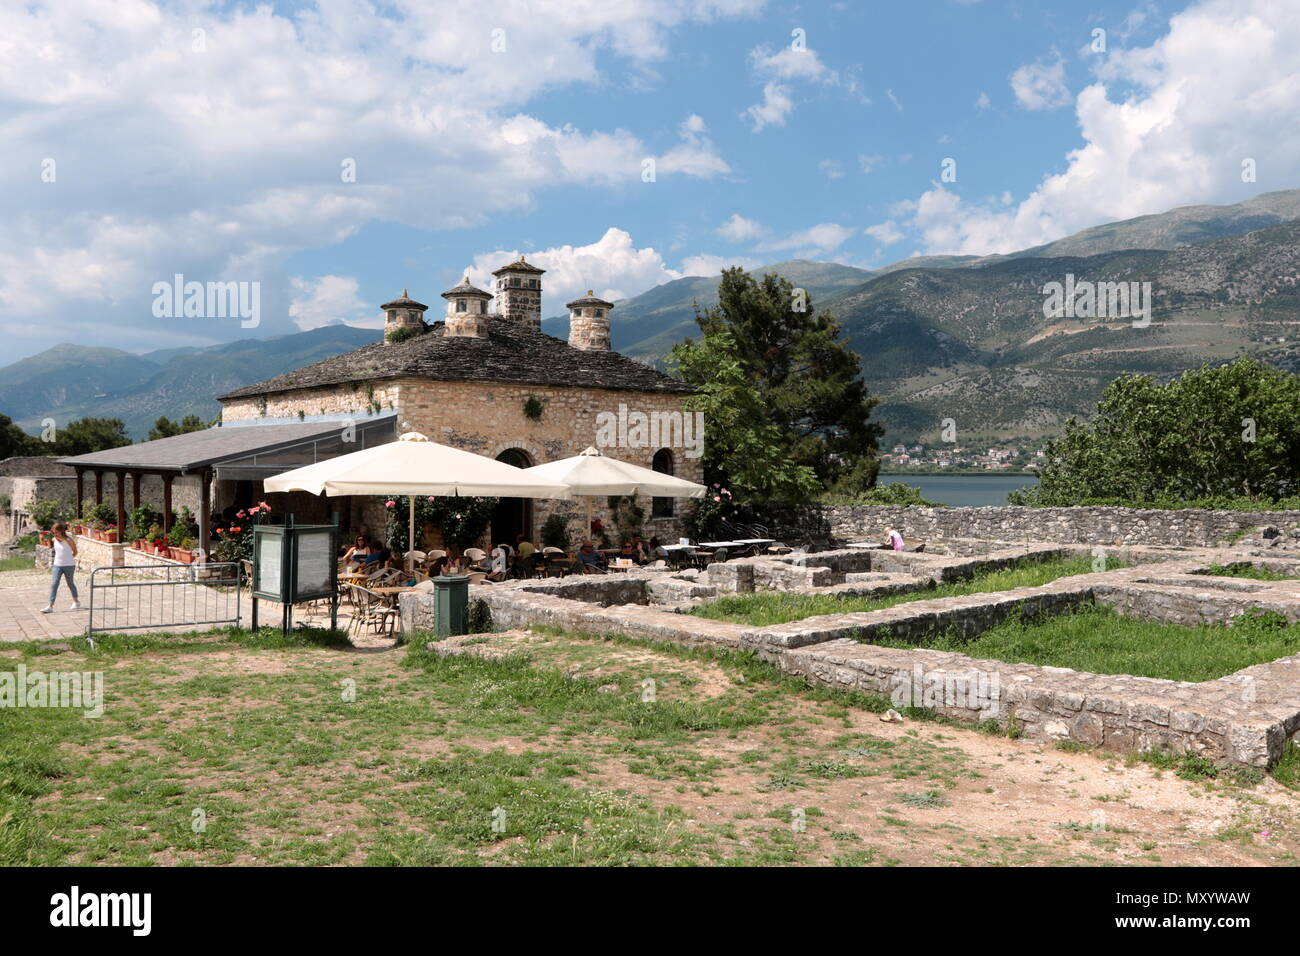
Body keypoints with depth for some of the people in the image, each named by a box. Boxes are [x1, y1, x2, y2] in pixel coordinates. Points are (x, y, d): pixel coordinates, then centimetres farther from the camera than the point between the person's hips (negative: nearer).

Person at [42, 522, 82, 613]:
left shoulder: (69, 541, -16)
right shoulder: (54, 540, -2)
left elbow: (75, 552, -1)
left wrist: (69, 558, 5)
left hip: (69, 565, -4)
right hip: (57, 565, 4)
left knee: (70, 583, 12)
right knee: (54, 584, -7)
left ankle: (76, 602, 33)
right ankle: (50, 606, -10)